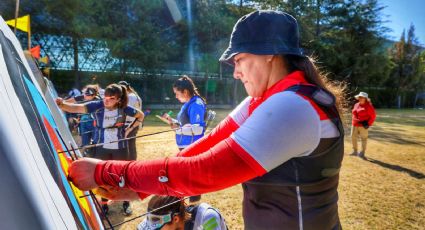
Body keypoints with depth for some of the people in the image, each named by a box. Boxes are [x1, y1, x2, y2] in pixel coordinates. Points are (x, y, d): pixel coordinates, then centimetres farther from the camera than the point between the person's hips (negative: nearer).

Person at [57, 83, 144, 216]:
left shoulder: (124, 108, -12)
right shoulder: (97, 106, -15)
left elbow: (140, 115, 3)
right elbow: (77, 108, -29)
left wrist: (129, 129, -3)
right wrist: (62, 105, -48)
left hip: (119, 147, 0)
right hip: (101, 148, 0)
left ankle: (126, 202, 32)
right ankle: (104, 204, 31)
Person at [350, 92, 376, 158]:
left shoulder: (368, 106, -9)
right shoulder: (356, 105, 10)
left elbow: (373, 116, -7)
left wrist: (368, 124, -12)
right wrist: (354, 121, 12)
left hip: (363, 126, -7)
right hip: (354, 125, 7)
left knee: (364, 138, 2)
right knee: (353, 137, 9)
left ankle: (362, 153, 10)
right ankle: (355, 151, 23)